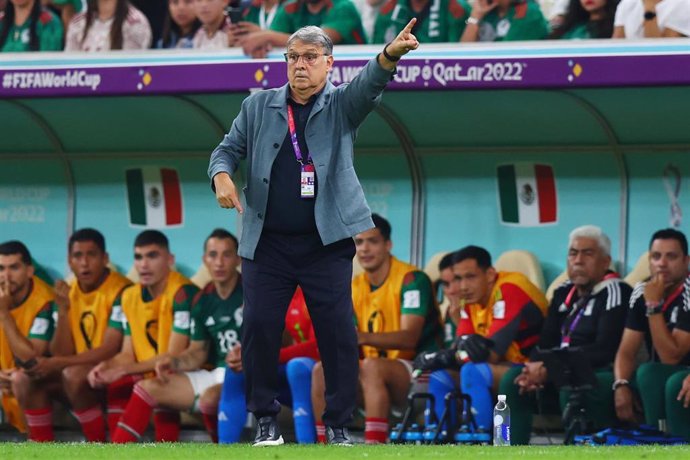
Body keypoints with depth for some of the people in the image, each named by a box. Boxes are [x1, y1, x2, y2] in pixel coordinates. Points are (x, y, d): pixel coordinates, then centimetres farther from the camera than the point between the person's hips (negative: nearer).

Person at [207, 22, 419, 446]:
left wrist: (391, 55, -38)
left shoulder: (341, 105, 3)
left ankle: (340, 424, 6)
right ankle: (266, 418, 13)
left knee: (338, 331, -4)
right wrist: (222, 176, -11)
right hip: (267, 243, 2)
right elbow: (229, 149, 13)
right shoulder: (259, 105, 9)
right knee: (260, 327, -2)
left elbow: (369, 85, -16)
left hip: (327, 243, -2)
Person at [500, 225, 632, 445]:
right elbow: (547, 342, 15)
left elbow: (605, 351, -17)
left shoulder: (615, 292, -9)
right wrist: (536, 371, -9)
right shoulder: (564, 293, 15)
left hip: (602, 375, -8)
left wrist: (549, 370, -17)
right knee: (513, 380, -9)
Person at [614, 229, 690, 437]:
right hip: (659, 380, 6)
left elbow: (670, 357, -25)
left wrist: (654, 304, -26)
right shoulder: (641, 292, 0)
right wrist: (621, 386, -23)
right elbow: (627, 352, -2)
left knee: (649, 373, -35)